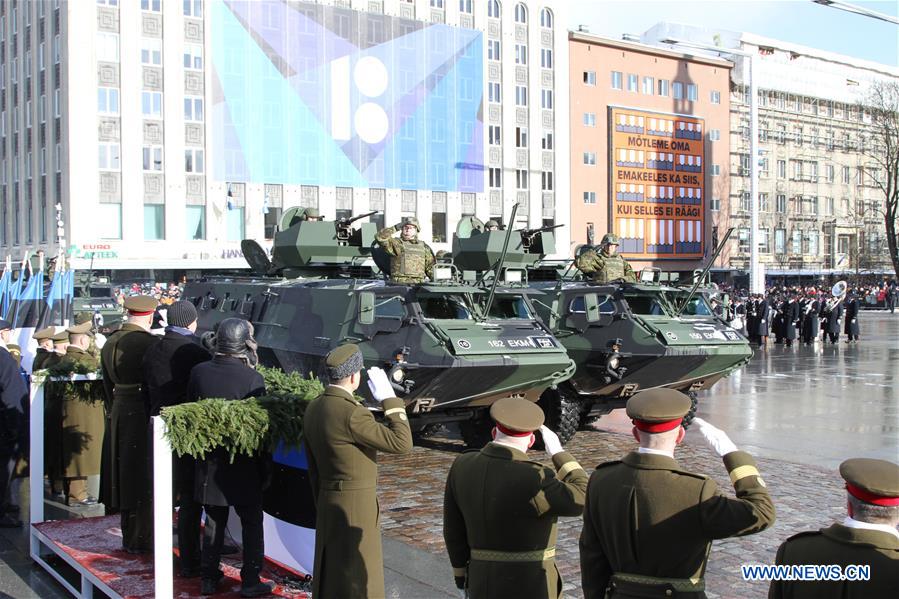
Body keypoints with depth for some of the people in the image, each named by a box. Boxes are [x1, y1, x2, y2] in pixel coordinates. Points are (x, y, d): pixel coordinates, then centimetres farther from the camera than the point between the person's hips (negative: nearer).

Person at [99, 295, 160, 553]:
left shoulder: (110, 343, 6)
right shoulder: (149, 343, -17)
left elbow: (108, 384, 13)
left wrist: (113, 411, 20)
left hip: (118, 413, 7)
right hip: (144, 413, -7)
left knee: (125, 478, 15)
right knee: (144, 477, 3)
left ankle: (130, 536, 27)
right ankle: (141, 540, 10)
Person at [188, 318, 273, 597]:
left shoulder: (199, 372, -6)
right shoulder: (252, 378, -17)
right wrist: (264, 468, 0)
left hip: (209, 463, 4)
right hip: (244, 465, -4)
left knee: (214, 522, 17)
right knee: (252, 522, 10)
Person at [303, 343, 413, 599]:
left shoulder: (313, 409, 4)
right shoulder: (351, 413, -25)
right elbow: (402, 443, -24)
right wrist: (388, 399, -18)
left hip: (329, 504, 9)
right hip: (357, 509, -9)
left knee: (330, 576, 18)